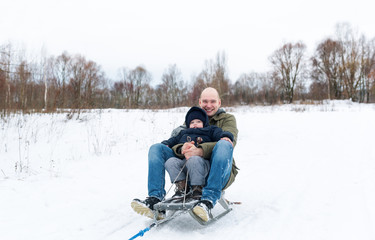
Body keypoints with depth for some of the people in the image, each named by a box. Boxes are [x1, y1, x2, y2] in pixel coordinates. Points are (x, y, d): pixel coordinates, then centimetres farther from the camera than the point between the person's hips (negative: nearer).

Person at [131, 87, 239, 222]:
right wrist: (182, 149, -22)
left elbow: (230, 141, -12)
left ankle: (208, 201, -41)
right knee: (156, 148, -6)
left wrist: (200, 151, -30)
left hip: (219, 175, -3)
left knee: (224, 144, -33)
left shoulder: (228, 119, 11)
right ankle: (155, 199, -22)